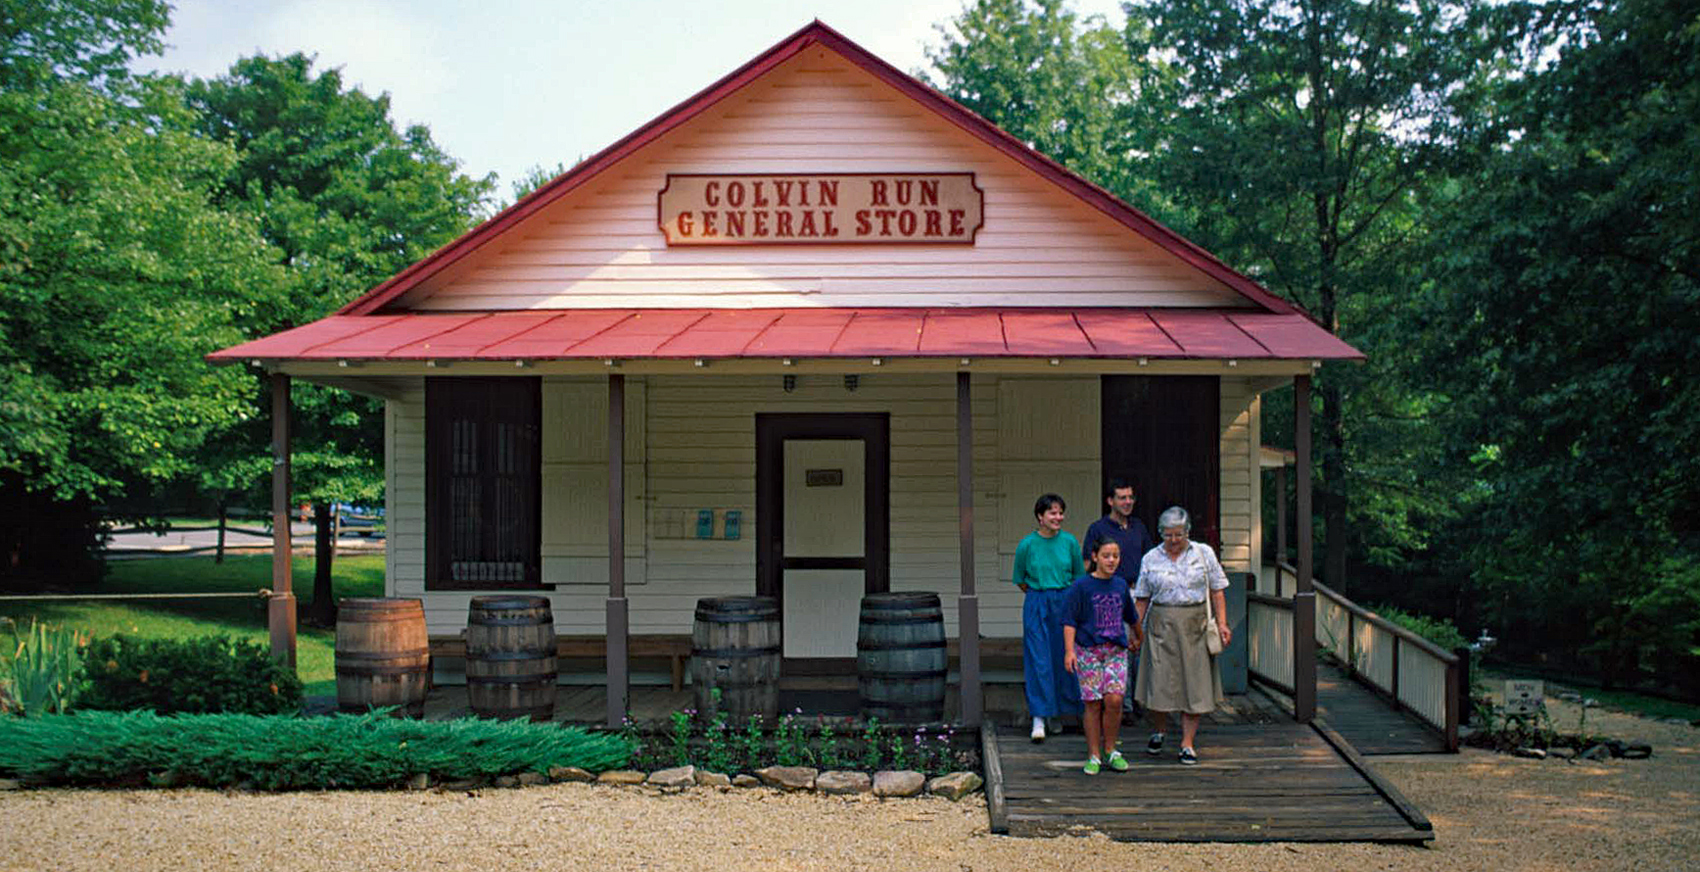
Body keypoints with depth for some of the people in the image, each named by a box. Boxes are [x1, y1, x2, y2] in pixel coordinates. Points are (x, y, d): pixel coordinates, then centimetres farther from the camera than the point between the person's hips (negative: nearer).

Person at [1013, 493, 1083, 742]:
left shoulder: (1069, 542, 0)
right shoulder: (1027, 544, -5)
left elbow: (1079, 576, 11)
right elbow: (1020, 580, 7)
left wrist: (1066, 597, 8)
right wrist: (1038, 595, 4)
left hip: (1065, 603, 2)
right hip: (1036, 606, -2)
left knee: (1063, 658, 7)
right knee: (1038, 660, -6)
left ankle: (1056, 712, 21)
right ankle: (1039, 718, -6)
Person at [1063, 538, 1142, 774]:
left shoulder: (1121, 585, 10)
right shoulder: (1082, 585, -4)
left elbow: (1131, 617, 28)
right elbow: (1070, 620, -6)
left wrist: (1137, 638, 41)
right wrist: (1069, 651, -14)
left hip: (1116, 650, 3)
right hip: (1088, 650, -3)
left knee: (1114, 700, -9)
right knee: (1093, 704, -1)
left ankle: (1110, 751, 8)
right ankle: (1093, 756, 8)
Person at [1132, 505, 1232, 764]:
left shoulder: (1204, 553, 4)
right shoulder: (1151, 559, 5)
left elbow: (1217, 591, 5)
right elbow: (1142, 599, 8)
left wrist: (1221, 623, -3)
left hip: (1195, 626, 0)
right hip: (1161, 624, 0)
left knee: (1194, 683, -1)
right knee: (1160, 681, -2)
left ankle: (1187, 743, 6)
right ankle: (1159, 731, 23)